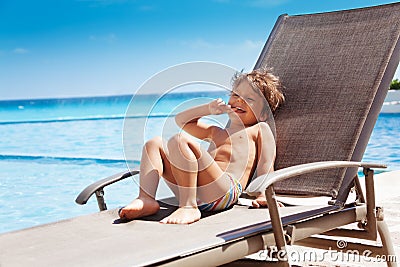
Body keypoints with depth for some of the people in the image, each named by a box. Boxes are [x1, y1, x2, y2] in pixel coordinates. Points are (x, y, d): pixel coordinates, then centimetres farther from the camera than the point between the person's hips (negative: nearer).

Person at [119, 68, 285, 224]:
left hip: (225, 189, -7)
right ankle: (146, 199, -16)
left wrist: (264, 194, -9)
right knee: (154, 144, 7)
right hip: (192, 190, 7)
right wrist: (209, 109, 30)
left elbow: (266, 164, 7)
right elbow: (181, 120, 44)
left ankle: (189, 208, -32)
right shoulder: (216, 133, 39)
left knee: (180, 140, -24)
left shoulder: (260, 129, 20)